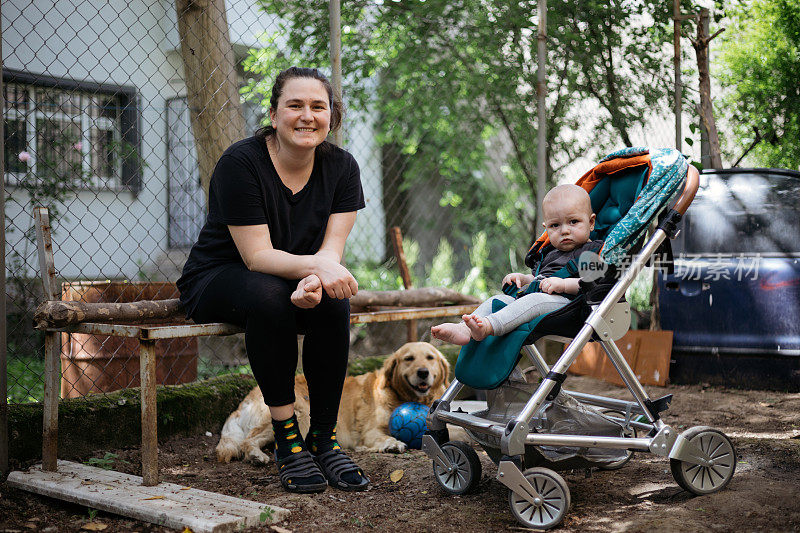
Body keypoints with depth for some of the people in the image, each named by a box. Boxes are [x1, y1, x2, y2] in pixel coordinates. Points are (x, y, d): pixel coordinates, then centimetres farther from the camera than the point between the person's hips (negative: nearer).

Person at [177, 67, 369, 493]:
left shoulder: (340, 167, -6)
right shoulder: (240, 163, -20)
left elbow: (331, 251, -13)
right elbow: (257, 255, -25)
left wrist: (314, 280, -37)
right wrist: (315, 265, -43)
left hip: (289, 280, 4)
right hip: (217, 278, -3)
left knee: (332, 301, -29)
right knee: (269, 295, -36)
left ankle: (324, 439, -16)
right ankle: (286, 437, -23)